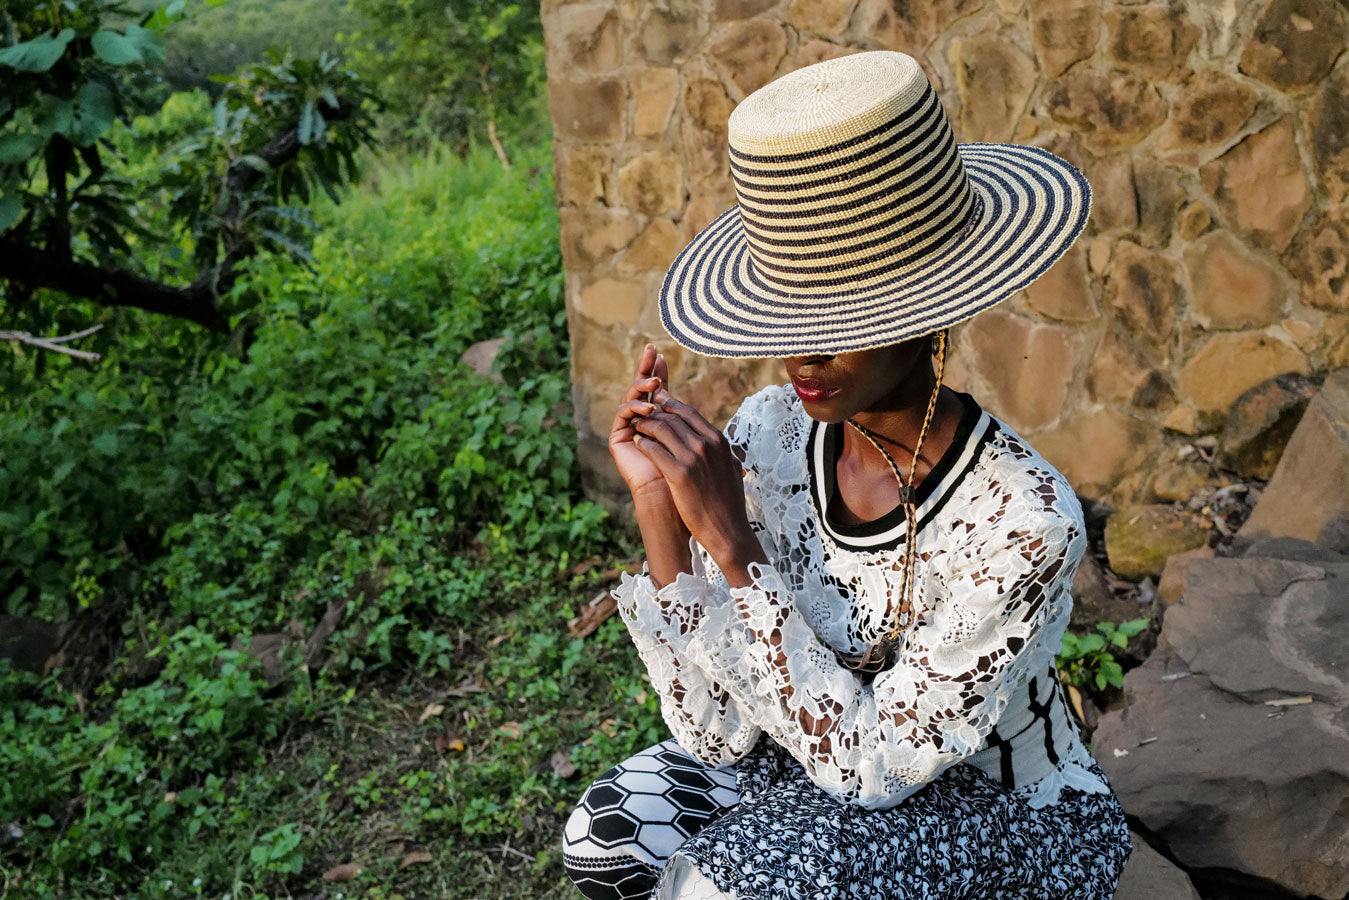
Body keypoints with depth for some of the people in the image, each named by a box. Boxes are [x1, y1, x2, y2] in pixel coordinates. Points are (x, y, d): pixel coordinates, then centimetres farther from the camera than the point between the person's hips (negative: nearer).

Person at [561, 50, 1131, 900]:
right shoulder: (768, 436, -15)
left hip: (1011, 820, -4)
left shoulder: (1025, 520, -29)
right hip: (820, 767, 5)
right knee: (612, 831, -18)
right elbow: (717, 732, -13)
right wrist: (661, 510, -25)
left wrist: (728, 537, -33)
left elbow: (874, 764, -26)